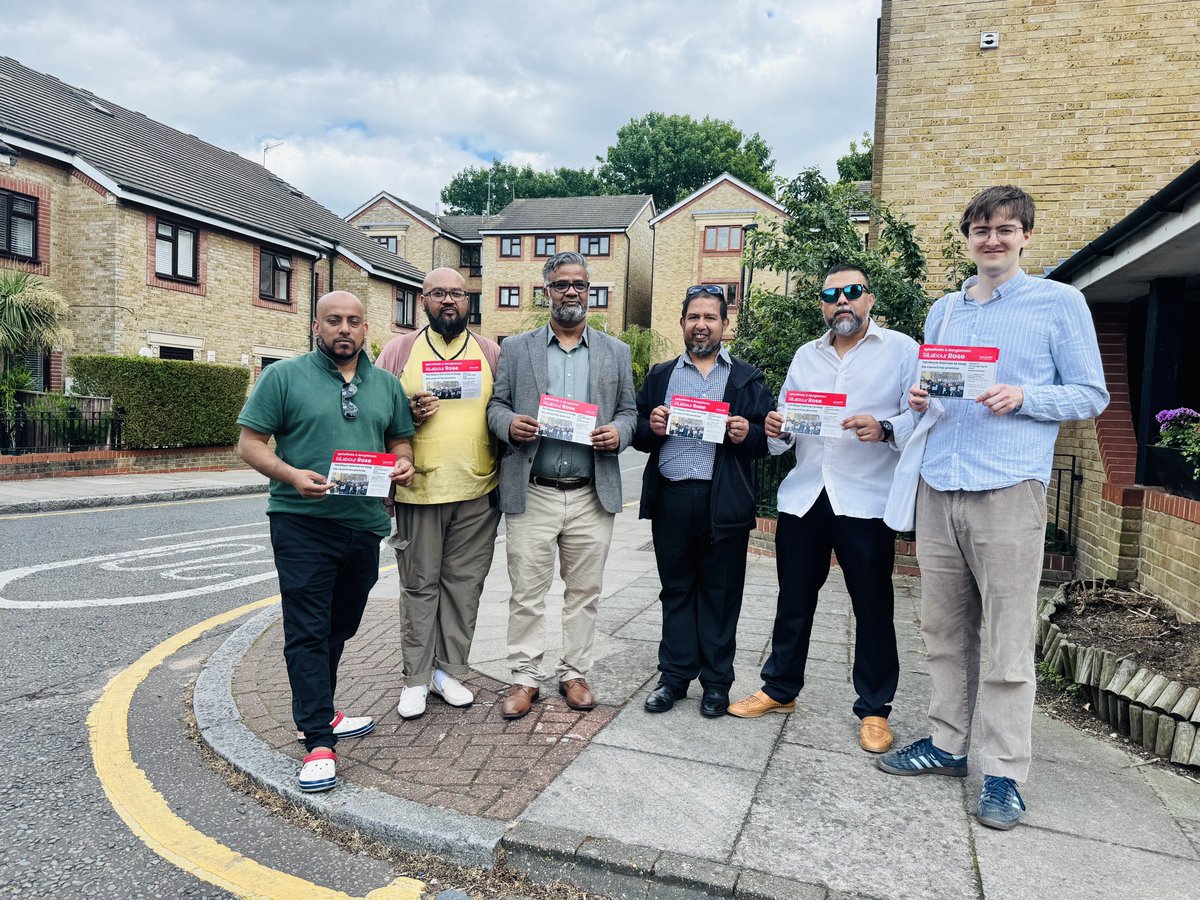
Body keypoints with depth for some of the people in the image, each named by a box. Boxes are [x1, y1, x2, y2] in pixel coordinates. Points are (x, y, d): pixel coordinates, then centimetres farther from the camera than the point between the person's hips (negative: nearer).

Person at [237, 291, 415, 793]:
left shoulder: (386, 385, 12)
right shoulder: (284, 376, -1)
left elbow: (400, 441, 19)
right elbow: (250, 444, -3)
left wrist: (404, 464, -5)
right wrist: (292, 476, -21)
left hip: (364, 525, 5)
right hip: (303, 524, -5)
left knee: (340, 627, 17)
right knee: (308, 632, -4)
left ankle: (318, 712, 35)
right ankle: (319, 743, 1)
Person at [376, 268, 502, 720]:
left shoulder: (490, 352, 9)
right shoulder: (399, 349, 6)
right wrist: (407, 413, -14)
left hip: (478, 492, 1)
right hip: (418, 490, -1)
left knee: (464, 583, 8)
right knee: (419, 585, 7)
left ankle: (449, 670, 22)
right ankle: (416, 678, 19)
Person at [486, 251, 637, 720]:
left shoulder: (616, 351, 11)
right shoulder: (516, 348, 8)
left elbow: (628, 411, 12)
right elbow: (496, 404, 8)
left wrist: (618, 432, -10)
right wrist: (509, 424, -14)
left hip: (593, 496, 1)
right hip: (531, 494, -1)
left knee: (584, 592, 10)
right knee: (527, 593, 4)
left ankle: (574, 673, 25)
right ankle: (525, 677, 19)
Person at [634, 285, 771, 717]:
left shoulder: (748, 378, 9)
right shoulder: (660, 375, 14)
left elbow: (768, 438, 4)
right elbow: (637, 434, 12)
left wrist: (748, 434, -16)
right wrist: (651, 427, -10)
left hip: (724, 502, -1)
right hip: (671, 499, 2)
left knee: (720, 593, 7)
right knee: (676, 591, 10)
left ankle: (716, 682, 20)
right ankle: (674, 676, 23)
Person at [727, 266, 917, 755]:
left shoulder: (902, 349, 2)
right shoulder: (805, 355, 17)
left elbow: (922, 416, -7)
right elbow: (786, 427, 14)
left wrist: (884, 430, -25)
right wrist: (777, 430, -8)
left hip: (865, 500, -4)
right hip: (803, 496, 4)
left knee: (872, 607, 6)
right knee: (793, 600, 13)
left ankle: (874, 709, 22)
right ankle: (780, 688, 30)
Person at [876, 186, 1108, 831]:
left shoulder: (1060, 303, 3)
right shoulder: (942, 311, 18)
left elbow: (1091, 395, 3)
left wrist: (1022, 397, -14)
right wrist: (919, 400, 1)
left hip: (1008, 488, -5)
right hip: (938, 487, 5)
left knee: (1008, 639, -1)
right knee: (944, 628, 11)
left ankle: (1004, 774, 11)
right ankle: (947, 742, 25)